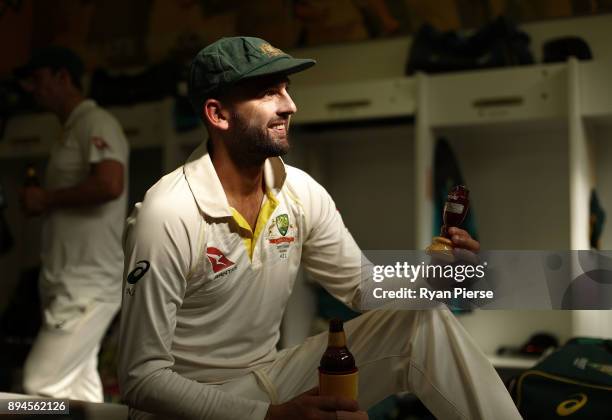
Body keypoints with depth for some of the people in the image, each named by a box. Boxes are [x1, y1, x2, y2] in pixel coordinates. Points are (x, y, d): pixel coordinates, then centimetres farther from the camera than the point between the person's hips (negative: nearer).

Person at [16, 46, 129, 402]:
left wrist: (46, 198, -14)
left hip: (88, 284, -10)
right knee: (79, 390, 10)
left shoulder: (96, 123, -9)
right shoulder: (72, 131, 20)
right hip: (71, 282, 10)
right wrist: (41, 202, 10)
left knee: (41, 385, -11)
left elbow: (110, 185, -26)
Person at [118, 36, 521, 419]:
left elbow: (362, 286, 6)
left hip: (270, 375, 6)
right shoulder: (167, 216, -23)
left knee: (424, 321, -7)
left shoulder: (301, 191, -4)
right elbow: (142, 378, -21)